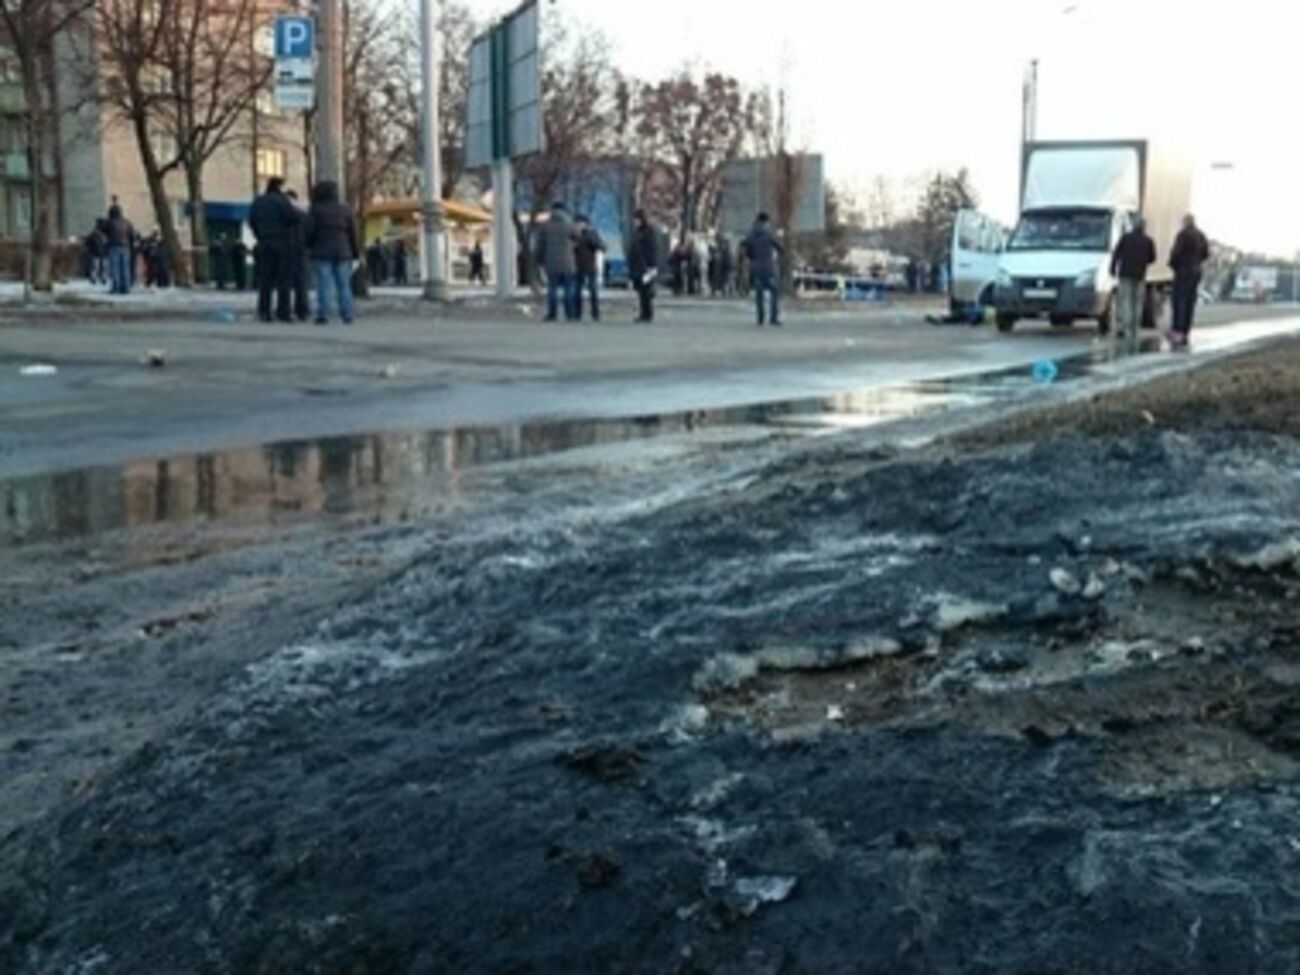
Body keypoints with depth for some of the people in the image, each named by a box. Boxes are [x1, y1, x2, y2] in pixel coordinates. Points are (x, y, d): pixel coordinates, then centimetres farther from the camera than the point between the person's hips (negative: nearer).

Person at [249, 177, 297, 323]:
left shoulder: (258, 202, 10)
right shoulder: (281, 200, -10)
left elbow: (251, 221, 11)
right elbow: (293, 217, -18)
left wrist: (260, 237, 16)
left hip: (264, 244, 5)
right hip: (282, 244, -5)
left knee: (265, 278, 7)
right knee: (284, 279, -3)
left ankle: (264, 312, 3)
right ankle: (283, 312, -7)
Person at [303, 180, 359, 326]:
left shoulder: (315, 210, -3)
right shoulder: (345, 209, 7)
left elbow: (309, 232, -5)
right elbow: (353, 233, 7)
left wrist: (309, 247, 12)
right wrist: (355, 252, 14)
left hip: (322, 253, -3)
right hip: (342, 252, 3)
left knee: (324, 285, -3)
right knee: (344, 285, 5)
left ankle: (323, 315, -8)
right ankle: (347, 315, 1)